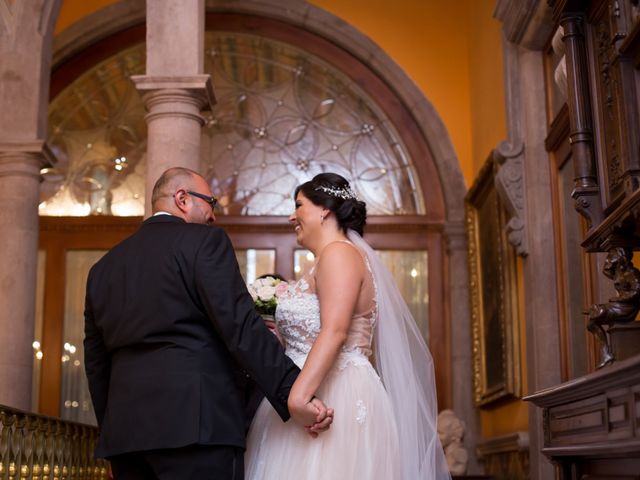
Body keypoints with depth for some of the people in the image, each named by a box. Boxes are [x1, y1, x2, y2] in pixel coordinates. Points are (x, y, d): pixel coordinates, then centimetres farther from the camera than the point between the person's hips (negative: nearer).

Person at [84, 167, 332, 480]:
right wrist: (294, 396, -13)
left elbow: (96, 362, 20)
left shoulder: (103, 267, 18)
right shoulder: (204, 241, 0)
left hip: (122, 431, 7)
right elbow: (241, 328, -11)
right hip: (197, 424, -7)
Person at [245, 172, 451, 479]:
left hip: (336, 397, -9)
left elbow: (335, 332, -22)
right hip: (317, 397, 9)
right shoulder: (327, 260, 22)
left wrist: (297, 396, -30)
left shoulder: (339, 253, -8)